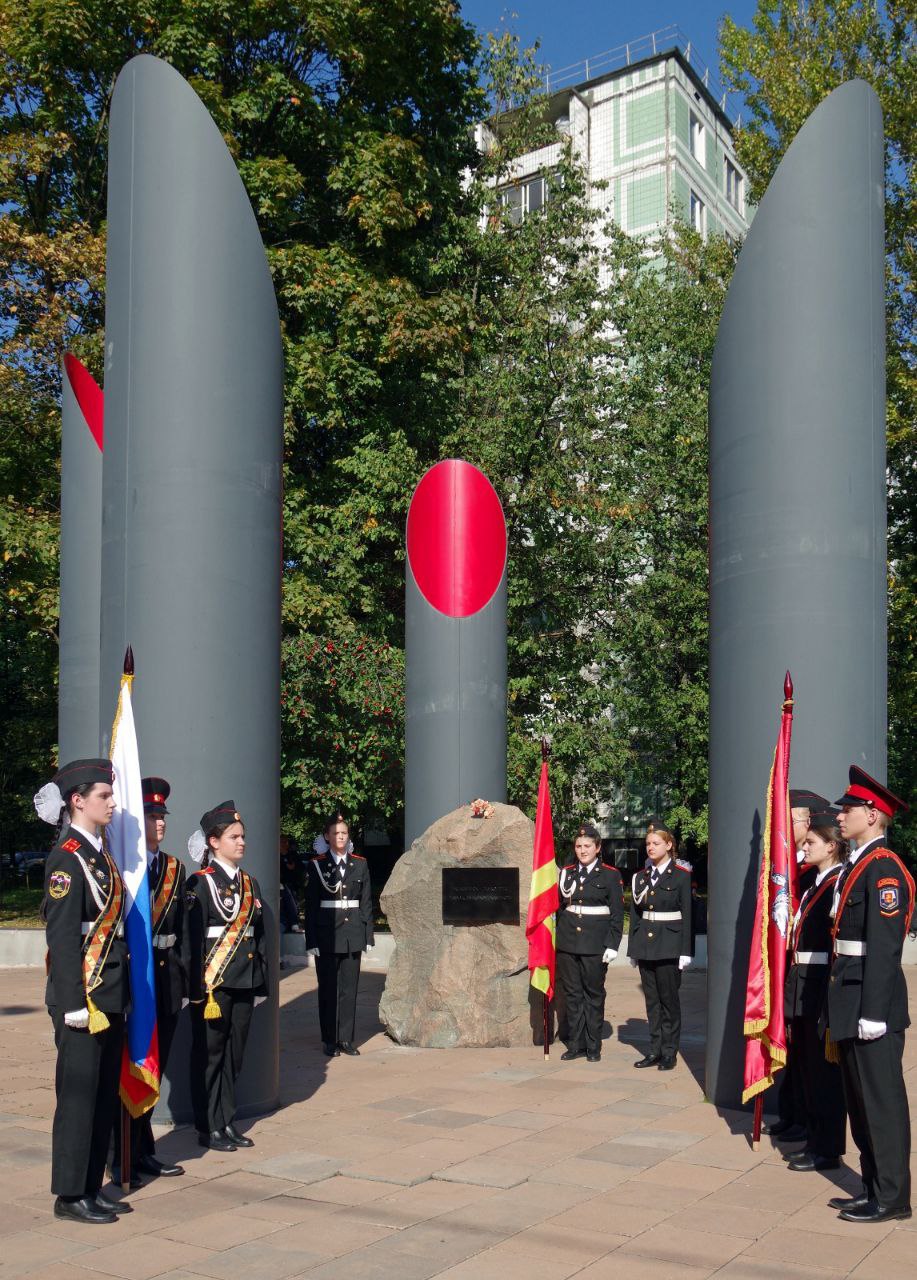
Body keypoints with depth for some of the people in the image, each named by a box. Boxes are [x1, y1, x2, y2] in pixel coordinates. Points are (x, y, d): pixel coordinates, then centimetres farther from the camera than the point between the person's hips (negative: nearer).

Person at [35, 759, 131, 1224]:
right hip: (84, 997, -9)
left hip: (110, 998, 9)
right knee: (78, 1096, 1)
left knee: (105, 1096, 14)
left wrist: (119, 995, 17)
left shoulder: (97, 854, 13)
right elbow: (62, 937, -18)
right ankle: (70, 1196, 11)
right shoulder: (67, 858, -14)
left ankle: (92, 1188, 23)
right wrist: (74, 1004, -20)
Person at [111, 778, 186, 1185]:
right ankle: (124, 1159, 11)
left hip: (165, 976, 6)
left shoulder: (174, 867, 12)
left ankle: (144, 1152, 24)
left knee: (155, 1066, 13)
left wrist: (181, 978, 12)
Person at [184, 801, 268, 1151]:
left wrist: (262, 980, 12)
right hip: (213, 983, -6)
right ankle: (209, 1128, 12)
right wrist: (198, 988, -16)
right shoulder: (200, 883, -7)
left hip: (244, 983, 6)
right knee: (209, 1054, 4)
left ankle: (227, 1122, 21)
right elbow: (192, 939, -11)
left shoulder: (250, 883, 13)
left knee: (234, 1054, 12)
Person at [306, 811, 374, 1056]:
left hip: (353, 935, 2)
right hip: (327, 935, -2)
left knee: (349, 988, 6)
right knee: (328, 989, 4)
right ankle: (330, 1040, 13)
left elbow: (366, 902, 9)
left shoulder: (359, 864, 7)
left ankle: (346, 1038, 14)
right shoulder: (317, 865, -1)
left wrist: (368, 935, 4)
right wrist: (311, 940, -7)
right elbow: (311, 904, -3)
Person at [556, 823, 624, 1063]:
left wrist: (612, 946, -9)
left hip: (595, 944, -3)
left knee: (594, 993, 4)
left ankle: (593, 1047, 14)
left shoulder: (610, 875, -1)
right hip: (567, 942, 3)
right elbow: (558, 906, 13)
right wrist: (557, 938, 8)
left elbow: (617, 914, -3)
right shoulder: (566, 872, 9)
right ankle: (575, 1044, 16)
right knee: (572, 993, 7)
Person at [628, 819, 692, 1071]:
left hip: (669, 946, -5)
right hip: (645, 944, 5)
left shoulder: (681, 875, -4)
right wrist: (633, 948, 10)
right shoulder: (641, 876, 10)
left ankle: (669, 1052, 10)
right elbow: (635, 913, 13)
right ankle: (655, 1050, 17)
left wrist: (686, 952, -10)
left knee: (669, 999, 2)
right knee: (651, 1000, 10)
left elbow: (688, 915, -6)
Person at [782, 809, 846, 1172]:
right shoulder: (813, 881, 14)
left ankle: (828, 1149, 12)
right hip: (801, 985, 9)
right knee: (804, 1068, 17)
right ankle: (814, 1140, 29)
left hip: (822, 987, -9)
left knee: (824, 1070, 1)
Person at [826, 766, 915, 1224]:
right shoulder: (855, 866, 14)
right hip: (850, 1001, 10)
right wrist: (840, 1008, 17)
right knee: (859, 1100, 16)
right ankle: (873, 1188, 26)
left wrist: (872, 1013, -23)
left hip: (873, 1003, -10)